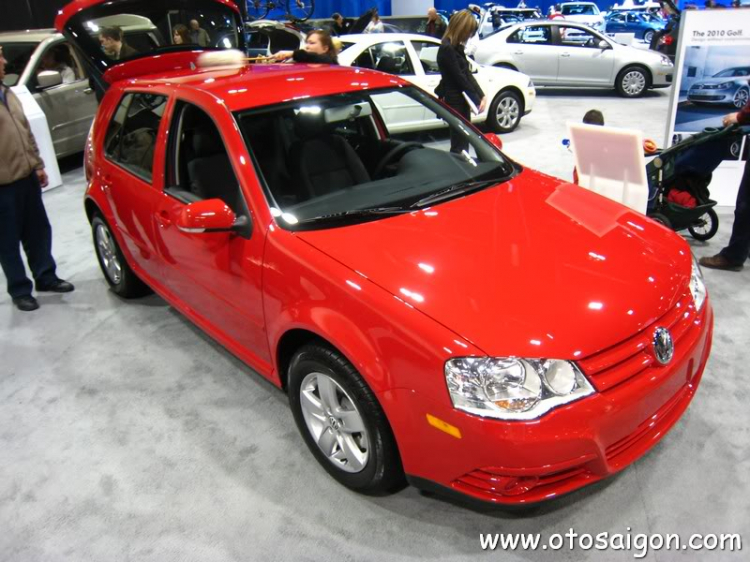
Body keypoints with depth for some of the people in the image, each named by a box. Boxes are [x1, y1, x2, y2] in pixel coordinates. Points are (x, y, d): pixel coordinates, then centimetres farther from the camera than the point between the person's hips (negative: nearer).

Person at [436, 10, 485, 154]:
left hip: (462, 100, 9)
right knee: (459, 143, -6)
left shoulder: (456, 47, 13)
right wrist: (476, 100, -13)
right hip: (454, 101, -9)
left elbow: (467, 74, 12)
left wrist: (481, 95, 1)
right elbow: (459, 78, -18)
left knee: (464, 140, 14)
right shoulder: (447, 48, -16)